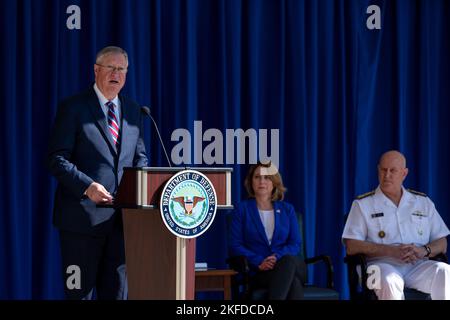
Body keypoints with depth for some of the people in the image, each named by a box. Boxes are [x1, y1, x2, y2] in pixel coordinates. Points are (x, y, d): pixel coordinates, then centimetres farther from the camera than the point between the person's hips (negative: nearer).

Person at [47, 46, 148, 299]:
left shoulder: (132, 110, 14)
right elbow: (57, 159, -8)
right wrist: (87, 186, -22)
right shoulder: (73, 108, -3)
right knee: (79, 291, 0)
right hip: (83, 215, -5)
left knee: (117, 291, 9)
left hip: (122, 217, 5)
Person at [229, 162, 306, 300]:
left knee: (288, 260, -39)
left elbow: (295, 244, 8)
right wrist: (259, 262, -15)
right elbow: (235, 246, 2)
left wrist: (278, 257, -14)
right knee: (293, 283, -37)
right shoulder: (242, 209, 11)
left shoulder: (287, 209, 18)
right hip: (258, 273, -2)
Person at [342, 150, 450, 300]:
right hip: (381, 264, -2)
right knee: (389, 279, -38)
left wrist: (425, 251, -8)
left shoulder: (423, 202, 20)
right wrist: (391, 251, -12)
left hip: (418, 265, 3)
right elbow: (351, 247, -1)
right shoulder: (362, 204, 11)